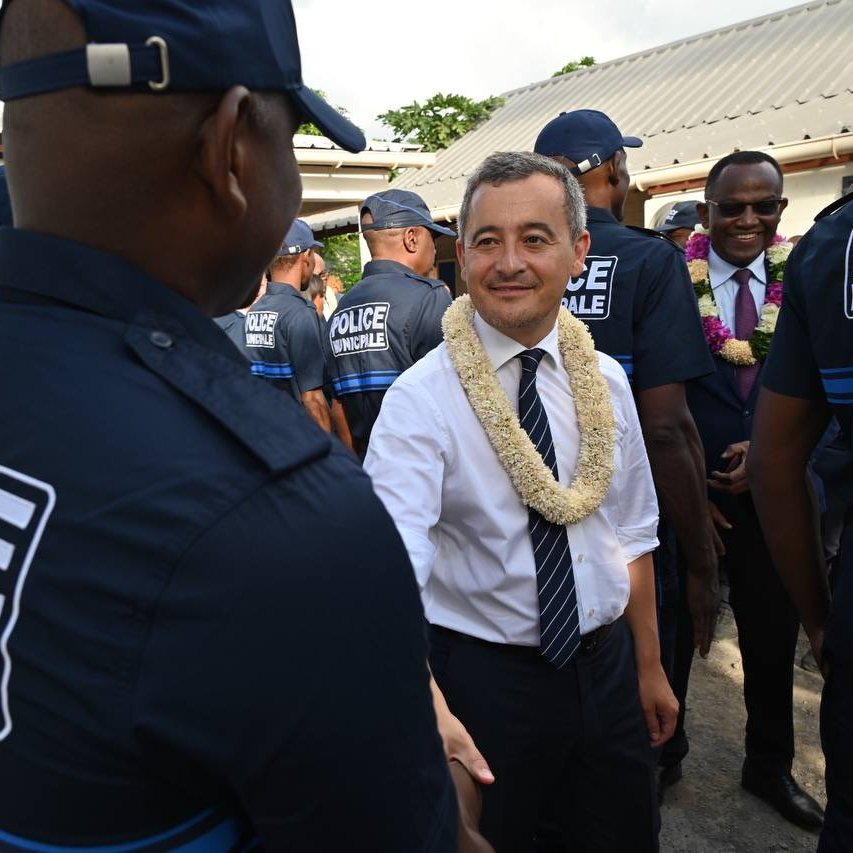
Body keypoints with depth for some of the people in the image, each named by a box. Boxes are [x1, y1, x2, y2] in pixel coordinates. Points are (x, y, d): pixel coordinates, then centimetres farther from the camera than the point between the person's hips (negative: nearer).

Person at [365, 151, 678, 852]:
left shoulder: (604, 382, -1)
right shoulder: (420, 401, -18)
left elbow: (632, 532, 7)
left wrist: (650, 667, 12)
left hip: (608, 668, 5)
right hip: (485, 680, -4)